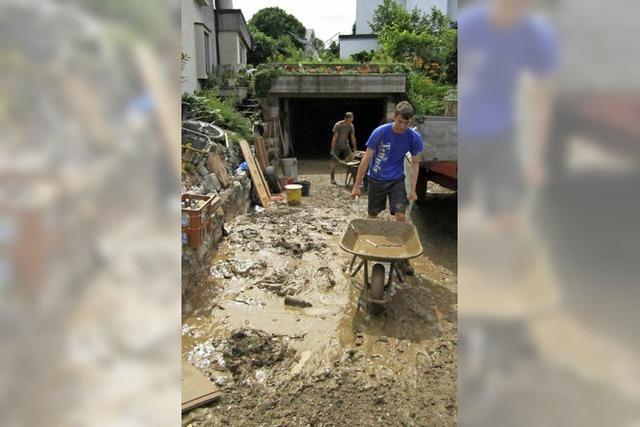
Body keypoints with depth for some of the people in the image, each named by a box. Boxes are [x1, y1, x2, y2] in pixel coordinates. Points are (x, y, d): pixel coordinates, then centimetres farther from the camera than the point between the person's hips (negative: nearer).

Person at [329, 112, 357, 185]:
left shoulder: (351, 126, -3)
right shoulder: (338, 125, -17)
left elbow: (353, 138, 2)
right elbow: (334, 138, -18)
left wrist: (355, 148, 2)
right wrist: (333, 149, -21)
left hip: (345, 145, 4)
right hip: (337, 145, -4)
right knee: (334, 161, -3)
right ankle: (332, 178, 6)